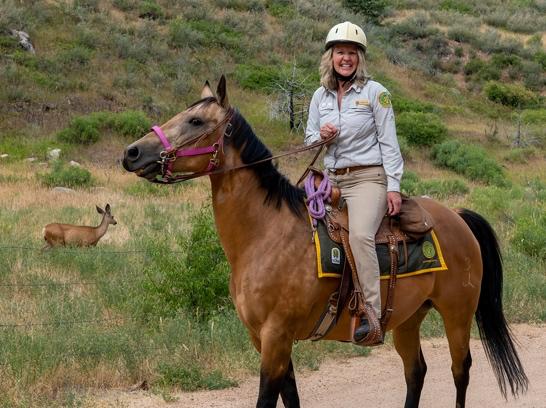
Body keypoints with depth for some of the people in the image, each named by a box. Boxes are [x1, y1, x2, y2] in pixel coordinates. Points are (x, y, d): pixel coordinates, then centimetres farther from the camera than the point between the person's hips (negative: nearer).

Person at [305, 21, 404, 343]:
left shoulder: (376, 93, -2)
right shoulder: (320, 96, 11)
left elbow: (389, 143, -4)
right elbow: (309, 141, 19)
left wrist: (394, 186, -12)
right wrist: (321, 135, -5)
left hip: (368, 177, -7)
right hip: (333, 180, 7)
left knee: (360, 234, -30)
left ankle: (372, 316, -34)